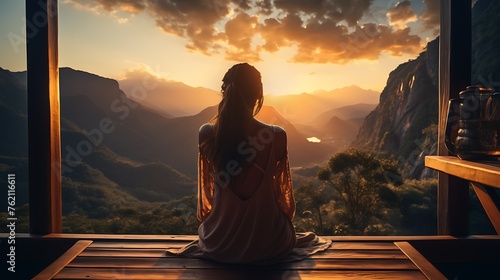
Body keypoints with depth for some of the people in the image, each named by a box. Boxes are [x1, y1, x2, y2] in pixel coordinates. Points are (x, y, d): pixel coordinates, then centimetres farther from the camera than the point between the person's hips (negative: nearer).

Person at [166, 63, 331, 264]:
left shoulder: (207, 134, -14)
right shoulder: (276, 136, -18)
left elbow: (206, 185, 0)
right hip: (268, 244, -1)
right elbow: (281, 188, -4)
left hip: (220, 246, 2)